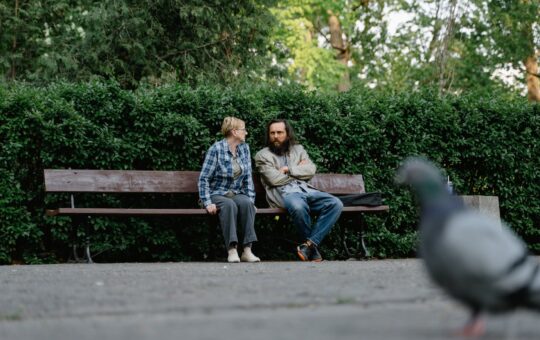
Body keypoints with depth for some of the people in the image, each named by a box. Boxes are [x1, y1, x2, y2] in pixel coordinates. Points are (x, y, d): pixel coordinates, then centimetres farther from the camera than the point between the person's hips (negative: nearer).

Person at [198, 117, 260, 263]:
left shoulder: (245, 148, 8)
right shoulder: (216, 149, -9)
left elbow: (248, 178, 10)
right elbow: (204, 178, -10)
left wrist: (251, 199, -1)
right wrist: (208, 203, -19)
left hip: (237, 194, 4)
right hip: (217, 194, -4)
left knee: (247, 203, -30)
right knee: (229, 205, -37)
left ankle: (247, 250, -36)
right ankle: (232, 250, -39)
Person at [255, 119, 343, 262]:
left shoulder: (298, 149, 25)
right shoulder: (262, 155, 12)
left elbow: (311, 170, 8)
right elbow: (274, 179, -4)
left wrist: (289, 169, -1)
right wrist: (298, 170, 7)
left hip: (306, 190, 5)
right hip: (283, 192, -5)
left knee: (335, 204, -23)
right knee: (298, 207, -41)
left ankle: (310, 243, -28)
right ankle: (313, 245, -19)